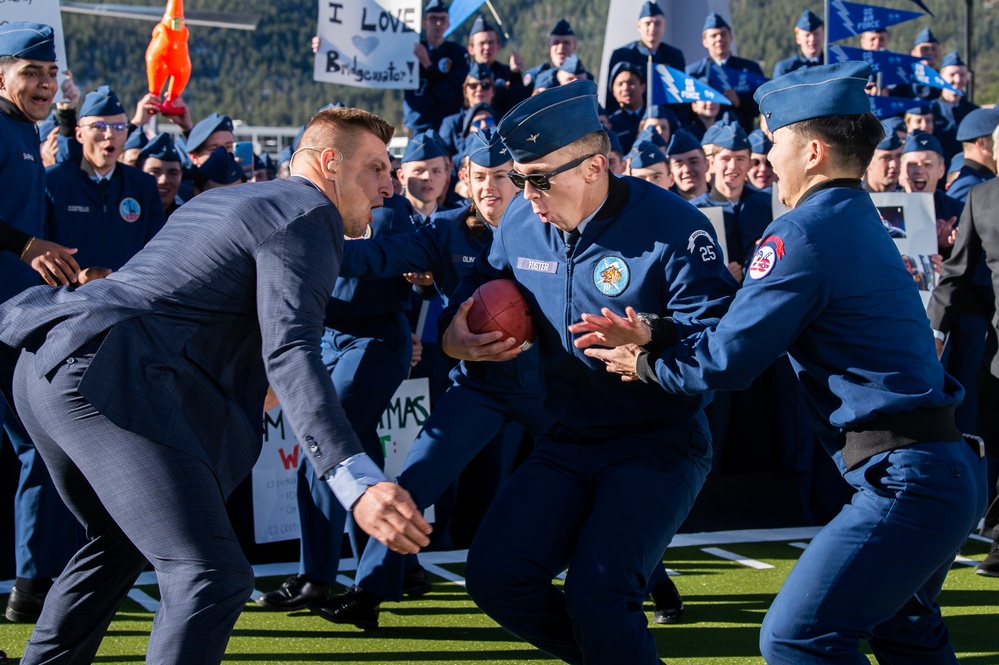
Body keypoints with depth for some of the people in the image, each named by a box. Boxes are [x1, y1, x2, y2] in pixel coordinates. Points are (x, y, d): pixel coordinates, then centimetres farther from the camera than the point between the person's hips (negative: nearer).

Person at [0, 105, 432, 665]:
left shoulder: (225, 199, 28)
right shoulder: (307, 217, -2)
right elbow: (289, 352, -18)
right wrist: (356, 481, -30)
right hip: (107, 376, -11)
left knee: (120, 546, 31)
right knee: (213, 576, -17)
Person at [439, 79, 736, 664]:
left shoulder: (671, 227, -17)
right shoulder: (521, 222, 1)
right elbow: (478, 285, 18)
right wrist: (455, 335, -4)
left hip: (658, 445, -6)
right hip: (567, 441, 6)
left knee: (595, 596, -25)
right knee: (495, 577, -9)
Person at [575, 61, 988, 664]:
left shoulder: (805, 233, -14)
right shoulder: (862, 222, 16)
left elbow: (727, 360, -13)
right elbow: (757, 333, 17)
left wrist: (647, 364, 5)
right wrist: (654, 339, 9)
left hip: (908, 480, -10)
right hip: (952, 472, 10)